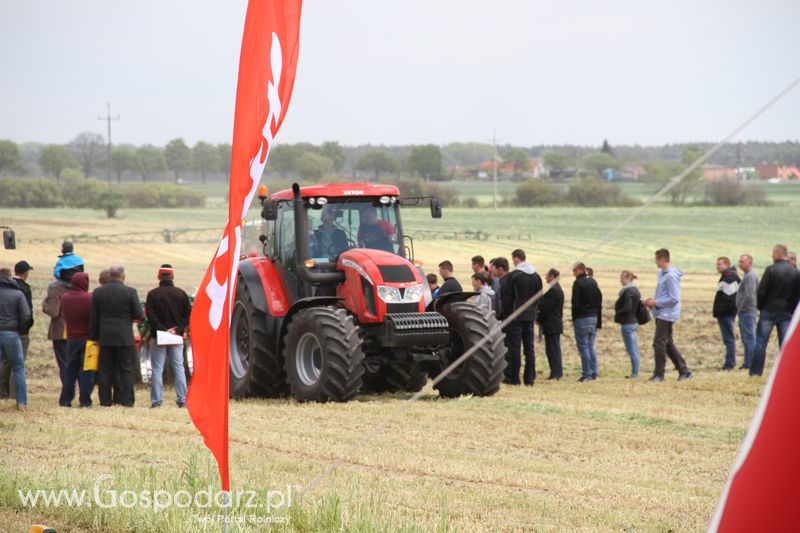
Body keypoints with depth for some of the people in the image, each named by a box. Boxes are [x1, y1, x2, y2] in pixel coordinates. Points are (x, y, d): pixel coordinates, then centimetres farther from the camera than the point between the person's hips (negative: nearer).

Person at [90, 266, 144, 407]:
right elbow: (139, 315, -7)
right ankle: (127, 400, -2)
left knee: (105, 370, 7)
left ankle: (105, 401, 6)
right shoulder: (130, 292, -7)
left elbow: (93, 318, 5)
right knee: (127, 370, 2)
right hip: (125, 337, -3)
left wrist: (94, 337, 11)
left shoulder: (97, 292, 3)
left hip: (105, 337, 3)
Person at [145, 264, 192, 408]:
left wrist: (163, 330, -11)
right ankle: (182, 399, 3)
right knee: (178, 367, 7)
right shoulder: (181, 294, 2)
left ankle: (156, 400, -4)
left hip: (158, 336, -2)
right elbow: (188, 314, 0)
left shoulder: (153, 294, -6)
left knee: (157, 369, 1)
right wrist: (179, 329, -3)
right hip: (177, 337, 2)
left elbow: (150, 315, -11)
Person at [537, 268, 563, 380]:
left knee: (552, 350, -7)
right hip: (557, 324, 10)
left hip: (551, 325, -10)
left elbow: (545, 308, -17)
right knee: (555, 349, 13)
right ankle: (558, 372, 17)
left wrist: (539, 319, -6)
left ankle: (556, 373, -7)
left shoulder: (553, 290, -17)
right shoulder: (558, 289, 15)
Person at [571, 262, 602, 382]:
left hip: (582, 318, -7)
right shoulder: (593, 282, 12)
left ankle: (586, 374, -6)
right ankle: (594, 373, 11)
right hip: (594, 317, 7)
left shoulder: (578, 283, -10)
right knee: (591, 346, 12)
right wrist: (599, 321, 14)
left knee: (583, 346, -3)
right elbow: (599, 301, 13)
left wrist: (574, 319, -3)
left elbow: (575, 303, -13)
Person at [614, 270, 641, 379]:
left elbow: (627, 308, -24)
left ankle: (634, 373, -3)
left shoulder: (628, 292, -16)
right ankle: (635, 373, 17)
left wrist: (617, 313, -8)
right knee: (634, 350, 13)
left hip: (627, 323, -10)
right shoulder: (635, 290, 13)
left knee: (631, 350, -5)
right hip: (634, 322, 10)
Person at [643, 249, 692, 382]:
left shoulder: (671, 276, -18)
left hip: (667, 315, -10)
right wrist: (653, 301, 8)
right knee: (668, 344, 13)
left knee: (659, 343, -8)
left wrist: (656, 303, -17)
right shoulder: (662, 273, 13)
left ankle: (659, 374, -3)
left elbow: (674, 298, -21)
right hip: (662, 314, 10)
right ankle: (684, 371, 18)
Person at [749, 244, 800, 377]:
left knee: (761, 342, 2)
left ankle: (755, 373, 0)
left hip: (769, 311, -3)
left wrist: (760, 306, 5)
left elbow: (761, 291, -11)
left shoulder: (771, 270, -11)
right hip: (787, 313, 3)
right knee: (785, 344, 6)